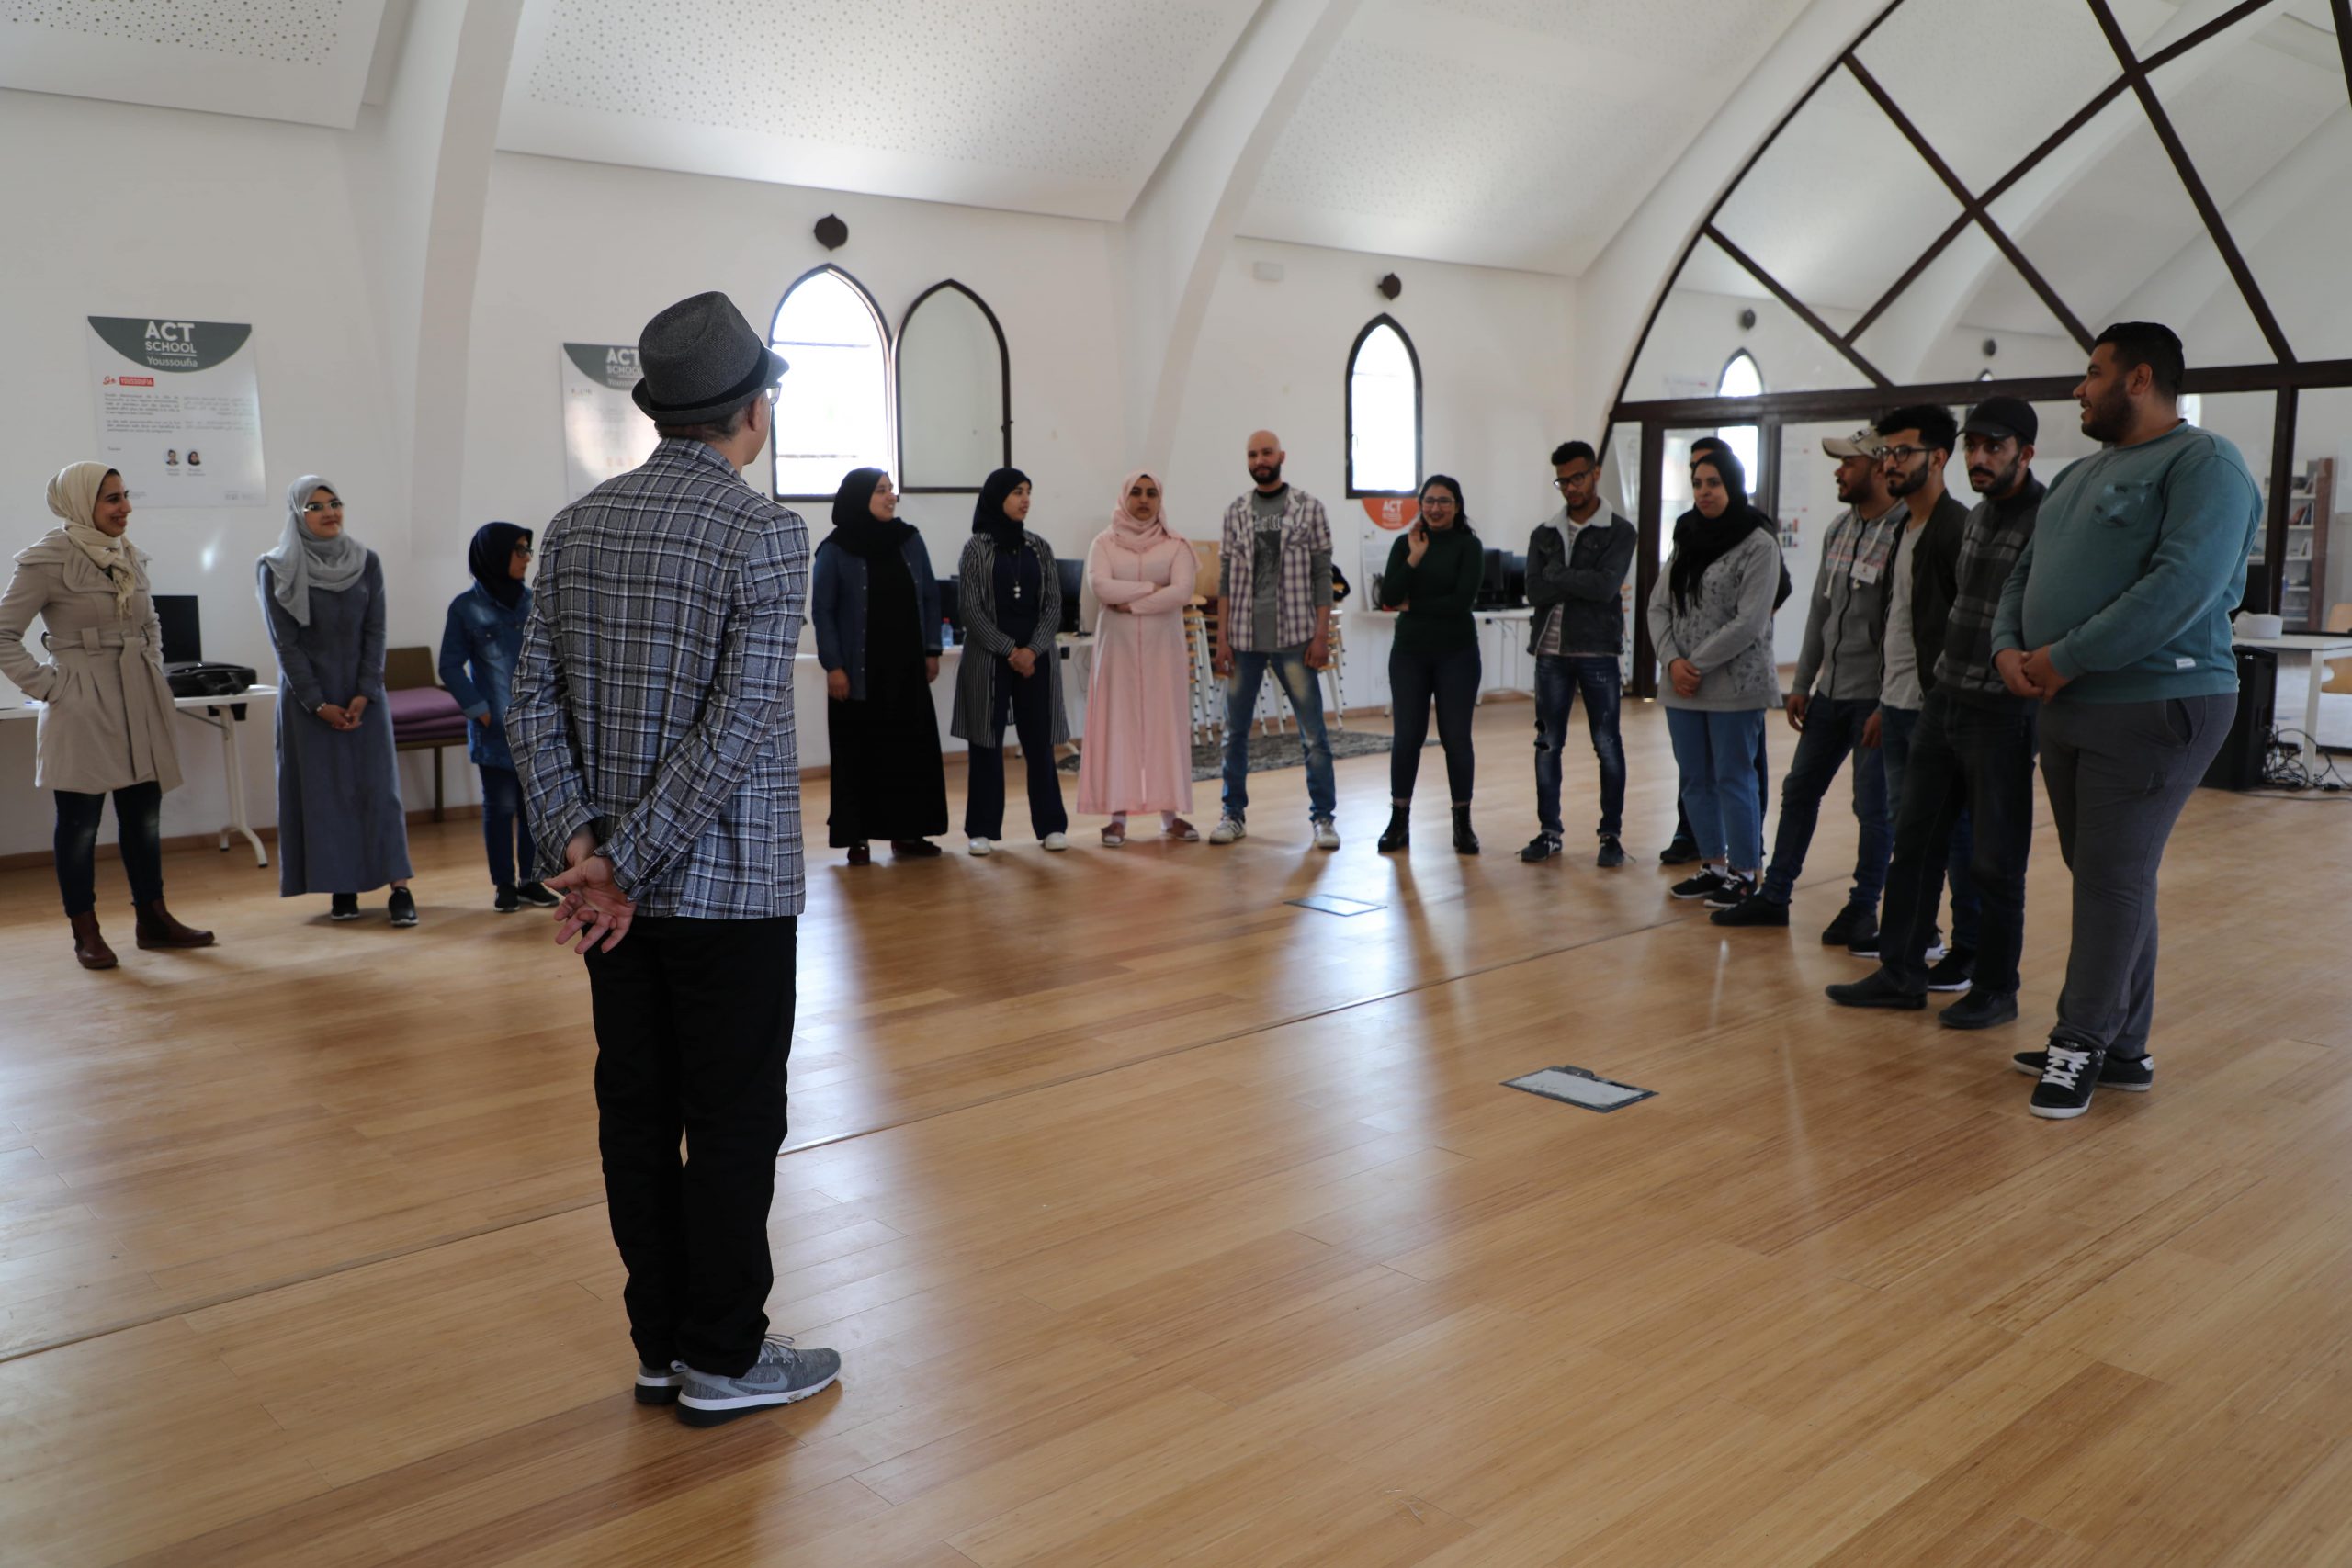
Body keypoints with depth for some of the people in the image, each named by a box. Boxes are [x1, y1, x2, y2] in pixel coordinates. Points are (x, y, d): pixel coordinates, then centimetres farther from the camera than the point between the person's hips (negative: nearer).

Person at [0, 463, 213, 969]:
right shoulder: (48, 560, -9)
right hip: (83, 708, -6)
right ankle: (86, 933, 10)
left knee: (144, 814, 10)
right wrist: (45, 685, -13)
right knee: (80, 820, 2)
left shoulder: (129, 556, 10)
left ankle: (152, 918, 20)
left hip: (139, 703, 6)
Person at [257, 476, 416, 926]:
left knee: (378, 785, -3)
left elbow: (375, 633, 1)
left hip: (363, 692, 1)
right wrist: (318, 704, -11)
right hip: (307, 696, -1)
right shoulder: (277, 571, -2)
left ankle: (400, 887, -6)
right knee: (323, 790, 0)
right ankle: (341, 888, 6)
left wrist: (364, 694, -9)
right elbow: (285, 644, -5)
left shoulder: (367, 562, 4)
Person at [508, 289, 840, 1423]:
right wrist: (627, 868, -17)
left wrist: (581, 848, -5)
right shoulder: (764, 532, -13)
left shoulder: (578, 526, 7)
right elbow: (738, 726, -21)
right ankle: (724, 1362, 16)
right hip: (729, 884, -6)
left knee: (638, 1114, 13)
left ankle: (661, 1346, 25)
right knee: (734, 1123, 5)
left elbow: (534, 703, 2)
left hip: (617, 884, 7)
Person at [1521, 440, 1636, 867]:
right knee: (1548, 745, 7)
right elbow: (1535, 592, -5)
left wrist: (1558, 577, -10)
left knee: (1608, 746, 2)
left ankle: (1612, 834, 12)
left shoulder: (1619, 532, -1)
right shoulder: (1543, 534, 9)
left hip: (1598, 653, -3)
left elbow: (1606, 586, -17)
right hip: (1551, 652, 3)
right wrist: (1583, 583, -12)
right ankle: (1549, 832, 17)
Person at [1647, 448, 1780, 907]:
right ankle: (1713, 865, 25)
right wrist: (1672, 660, -8)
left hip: (1733, 685, -7)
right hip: (1682, 686, 7)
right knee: (1695, 780, 13)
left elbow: (1749, 622, -15)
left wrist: (1697, 664, -14)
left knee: (1734, 779, 0)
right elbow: (1659, 605, 8)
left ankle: (1744, 873, 11)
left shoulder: (1758, 544, -9)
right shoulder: (1687, 541, 13)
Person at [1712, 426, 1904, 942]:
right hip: (1829, 691, 8)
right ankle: (1774, 897, 23)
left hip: (1873, 698, -8)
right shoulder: (1839, 528, 10)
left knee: (1874, 806, 2)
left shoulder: (1903, 535, -16)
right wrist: (1802, 683, 15)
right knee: (1799, 791, 13)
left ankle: (1863, 909, 16)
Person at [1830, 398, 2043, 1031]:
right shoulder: (1974, 519, 13)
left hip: (2000, 712, -8)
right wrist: (1940, 664, 14)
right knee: (1915, 841, 11)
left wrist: (2016, 676, -20)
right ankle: (1902, 973, 20)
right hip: (1942, 700, 8)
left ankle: (1995, 988, 16)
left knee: (1994, 860, 2)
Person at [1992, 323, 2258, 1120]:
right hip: (2067, 709, 8)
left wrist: (2066, 657, -20)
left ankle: (2083, 1041, 8)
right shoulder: (2079, 477, 18)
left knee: (2114, 877, -3)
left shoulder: (2203, 465, -10)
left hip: (2154, 706, -8)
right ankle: (2122, 1049, 21)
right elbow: (2025, 572, 19)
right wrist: (2009, 646, -2)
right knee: (2106, 874, 12)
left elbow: (2182, 586, -23)